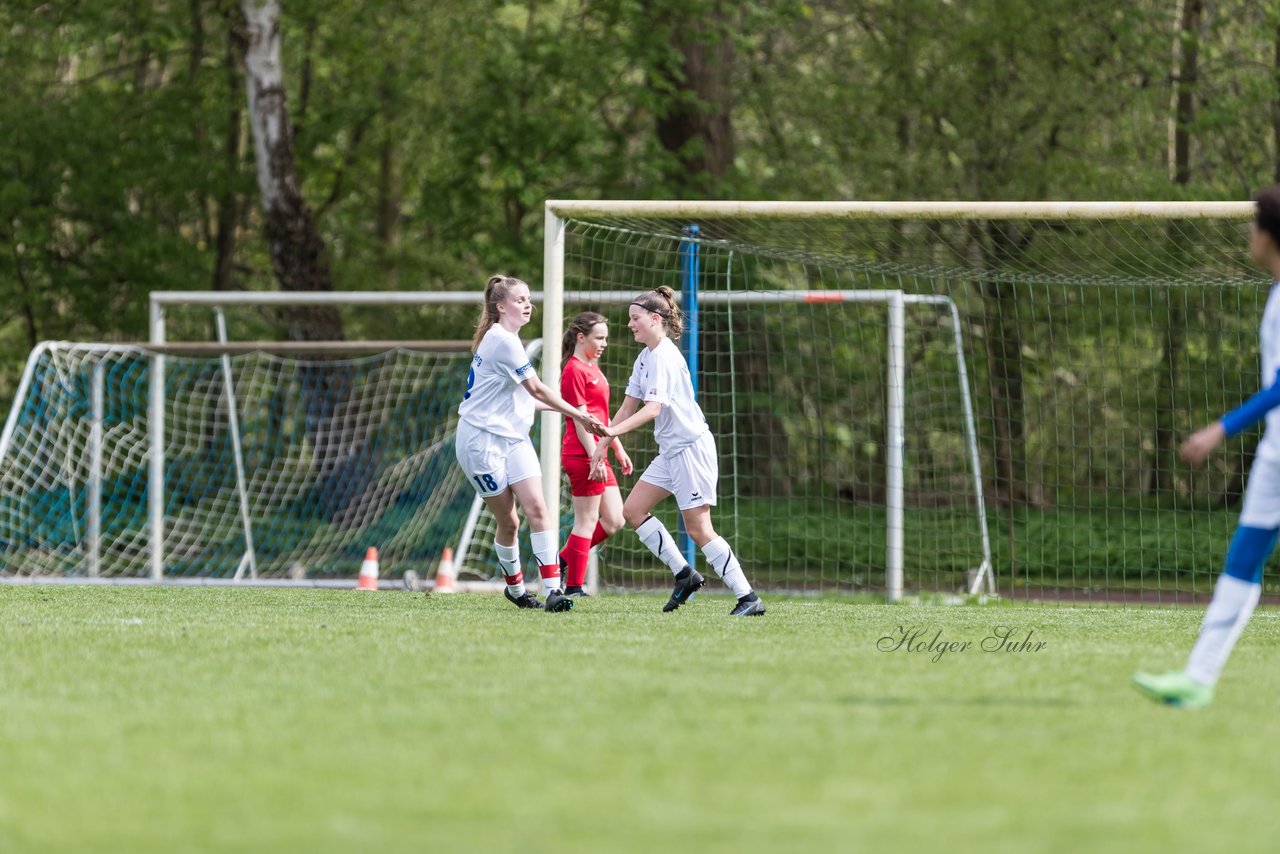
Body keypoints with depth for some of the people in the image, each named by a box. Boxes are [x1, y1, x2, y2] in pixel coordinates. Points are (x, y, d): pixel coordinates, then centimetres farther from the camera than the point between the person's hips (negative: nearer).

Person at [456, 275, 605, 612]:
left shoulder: (505, 338, 13)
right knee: (508, 521, -2)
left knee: (536, 507, -11)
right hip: (482, 441, -8)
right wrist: (580, 416, -12)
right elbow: (537, 390, -16)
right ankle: (514, 587, 19)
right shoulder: (503, 341, -17)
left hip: (513, 437, 8)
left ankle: (553, 588, -18)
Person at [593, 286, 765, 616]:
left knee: (698, 528, -12)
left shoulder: (665, 357, -17)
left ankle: (748, 598, -10)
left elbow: (653, 407, -28)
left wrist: (614, 431, -39)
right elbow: (629, 405, 17)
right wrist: (602, 444, 12)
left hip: (692, 447, -10)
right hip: (671, 451, 10)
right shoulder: (646, 357, 13)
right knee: (633, 510, 7)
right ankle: (684, 575, 10)